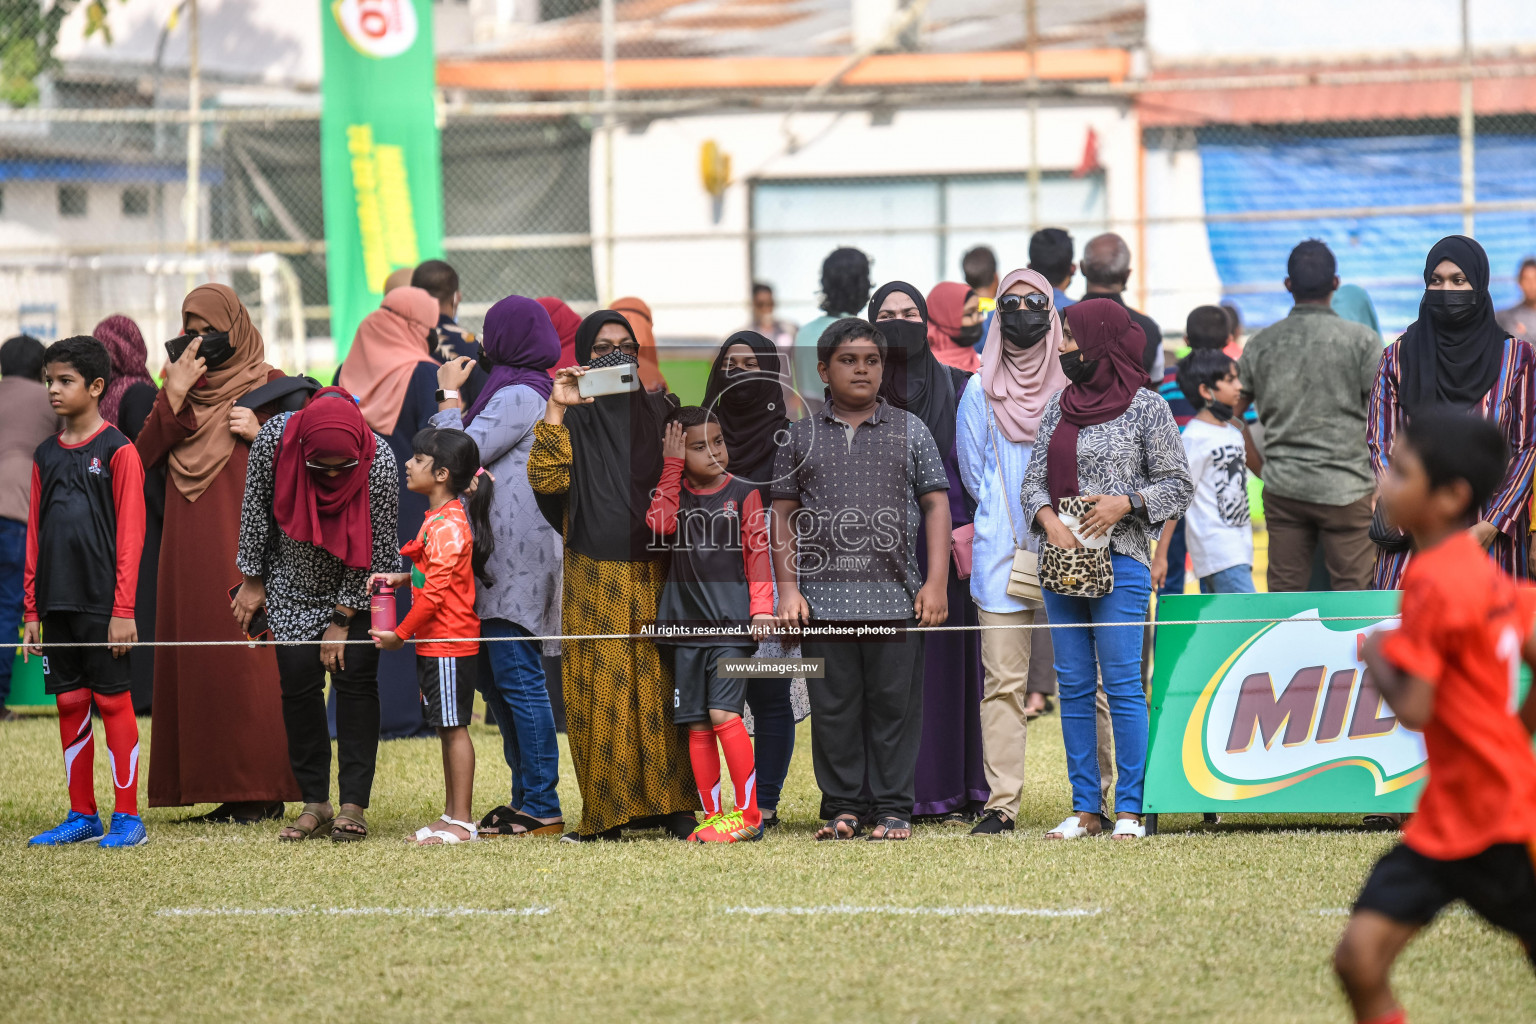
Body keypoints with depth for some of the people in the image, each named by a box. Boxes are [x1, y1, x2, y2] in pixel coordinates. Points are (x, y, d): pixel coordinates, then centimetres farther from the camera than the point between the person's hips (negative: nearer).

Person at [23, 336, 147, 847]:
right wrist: (32, 610, 11)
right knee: (70, 704, 8)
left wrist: (124, 610, -12)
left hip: (102, 604, -6)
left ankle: (127, 817, 2)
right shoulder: (46, 455, 12)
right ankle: (82, 815, 14)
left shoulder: (117, 450, -5)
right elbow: (35, 536, 15)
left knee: (112, 702, -3)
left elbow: (130, 535, -8)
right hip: (55, 603, 6)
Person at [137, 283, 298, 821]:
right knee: (196, 660, 1)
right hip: (189, 549, 5)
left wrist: (259, 433, -13)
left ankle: (264, 791, -5)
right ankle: (220, 788, 5)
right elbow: (144, 455, 4)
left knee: (248, 658, -8)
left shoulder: (269, 385, 2)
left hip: (246, 546, -5)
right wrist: (174, 394, -6)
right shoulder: (180, 386, 15)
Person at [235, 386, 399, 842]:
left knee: (355, 676, -9)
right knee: (298, 680, -5)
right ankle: (315, 804, 1)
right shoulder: (275, 438, -25)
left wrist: (342, 620, -14)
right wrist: (252, 581, 0)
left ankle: (354, 806, -6)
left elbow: (375, 549, -19)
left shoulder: (379, 461, -29)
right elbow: (256, 508, -7)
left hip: (357, 586, -2)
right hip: (294, 583, 2)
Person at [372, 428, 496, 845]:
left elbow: (436, 592, -21)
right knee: (447, 728, 13)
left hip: (449, 643, -10)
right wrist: (403, 578, 10)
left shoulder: (448, 525, -19)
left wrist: (400, 634, -14)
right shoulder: (438, 518, 13)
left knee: (453, 727, -7)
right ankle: (452, 815, 19)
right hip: (435, 643, 10)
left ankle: (462, 823, -4)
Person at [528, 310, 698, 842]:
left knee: (661, 685, -2)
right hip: (595, 579, -1)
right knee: (601, 688, -3)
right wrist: (555, 412, -18)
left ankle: (674, 805, -1)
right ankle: (607, 811, 0)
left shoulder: (661, 410, 11)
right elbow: (546, 479, -10)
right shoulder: (572, 418, 5)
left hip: (655, 577, 1)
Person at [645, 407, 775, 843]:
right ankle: (713, 816, 11)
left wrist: (761, 607, -9)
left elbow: (758, 552, 1)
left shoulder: (743, 493, 2)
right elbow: (659, 525, -10)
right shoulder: (675, 492, 10)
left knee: (723, 713, -15)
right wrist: (672, 468, -7)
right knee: (696, 725, 4)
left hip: (732, 624, -4)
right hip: (685, 623, 4)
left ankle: (748, 813, -9)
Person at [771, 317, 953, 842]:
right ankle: (842, 807, 10)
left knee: (894, 704, 0)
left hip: (894, 596, -1)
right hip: (824, 597, 1)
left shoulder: (909, 431, 9)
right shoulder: (801, 436, 10)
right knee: (833, 707, 2)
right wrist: (788, 588, 2)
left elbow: (936, 504, 8)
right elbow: (784, 514, 10)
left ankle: (893, 808, 6)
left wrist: (936, 582, -1)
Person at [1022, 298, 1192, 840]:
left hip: (1120, 560, -5)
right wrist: (1049, 520, -6)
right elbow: (1035, 480, 13)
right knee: (1074, 686, 5)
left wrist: (1125, 502, -13)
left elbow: (1178, 484, 2)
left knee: (1122, 684, -7)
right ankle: (1084, 809, 9)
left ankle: (1130, 809, -4)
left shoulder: (1146, 408, -1)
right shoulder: (1058, 406, 14)